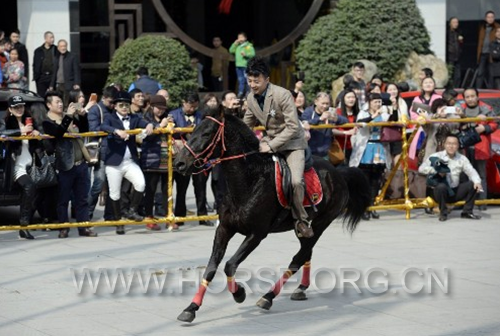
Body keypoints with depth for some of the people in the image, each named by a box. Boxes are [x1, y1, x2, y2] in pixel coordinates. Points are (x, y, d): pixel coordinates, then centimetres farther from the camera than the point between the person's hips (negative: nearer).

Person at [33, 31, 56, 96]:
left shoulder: (56, 50, 7)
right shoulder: (38, 51, 9)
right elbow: (35, 65, 9)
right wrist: (35, 76, -1)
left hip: (52, 78, -1)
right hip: (41, 78, 1)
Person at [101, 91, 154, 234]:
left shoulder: (134, 118, 11)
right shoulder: (110, 118, 0)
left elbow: (143, 124, -6)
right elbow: (103, 127, -21)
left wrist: (149, 125, -31)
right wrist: (117, 131, -40)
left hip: (131, 161, 2)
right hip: (114, 162, -2)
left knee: (141, 184, -19)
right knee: (115, 194, 3)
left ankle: (132, 211, 2)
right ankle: (118, 222, 21)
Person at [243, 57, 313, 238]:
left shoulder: (282, 95, -22)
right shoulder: (251, 97, -1)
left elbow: (293, 127, -24)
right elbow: (247, 124, 16)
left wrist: (271, 145, -28)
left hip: (291, 142, -6)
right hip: (269, 141, 6)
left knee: (295, 181, -25)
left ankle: (301, 219, -3)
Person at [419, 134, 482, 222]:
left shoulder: (462, 158, 3)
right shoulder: (436, 157, -6)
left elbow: (471, 171, -6)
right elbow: (421, 168, -11)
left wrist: (477, 181, -27)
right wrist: (436, 171, -24)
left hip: (455, 192, 3)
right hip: (441, 191, -3)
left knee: (472, 184, -17)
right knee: (441, 186, -37)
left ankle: (467, 212, -2)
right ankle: (443, 213, -13)